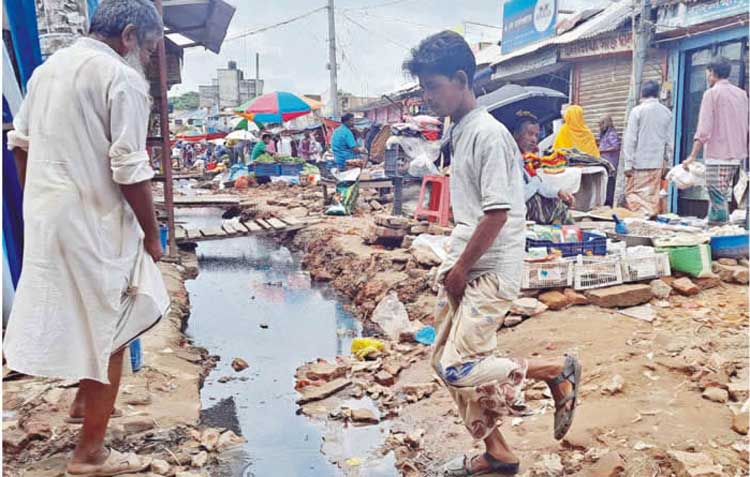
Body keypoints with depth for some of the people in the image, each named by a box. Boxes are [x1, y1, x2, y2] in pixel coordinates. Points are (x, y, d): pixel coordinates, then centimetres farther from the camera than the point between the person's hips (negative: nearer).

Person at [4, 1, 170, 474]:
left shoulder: (50, 66, 11)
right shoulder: (123, 78, -15)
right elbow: (130, 170, -19)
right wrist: (152, 233, -9)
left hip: (46, 213, 9)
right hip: (93, 221, -8)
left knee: (84, 315, 26)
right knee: (110, 329, 3)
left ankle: (86, 399, 43)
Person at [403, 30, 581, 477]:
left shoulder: (489, 134, -17)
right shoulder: (460, 133, 11)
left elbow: (497, 214, -21)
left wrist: (461, 268, -14)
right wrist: (454, 264, 11)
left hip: (490, 272, -9)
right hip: (463, 267, 9)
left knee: (460, 369, -10)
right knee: (445, 360, 12)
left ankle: (559, 371, 11)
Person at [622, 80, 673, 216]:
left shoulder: (637, 111, -7)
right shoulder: (667, 112, 5)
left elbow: (630, 139, -9)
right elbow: (669, 141, 9)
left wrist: (628, 164, -6)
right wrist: (665, 160, 19)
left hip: (639, 163, -4)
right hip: (657, 163, 5)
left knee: (633, 195, -2)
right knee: (652, 197, 10)